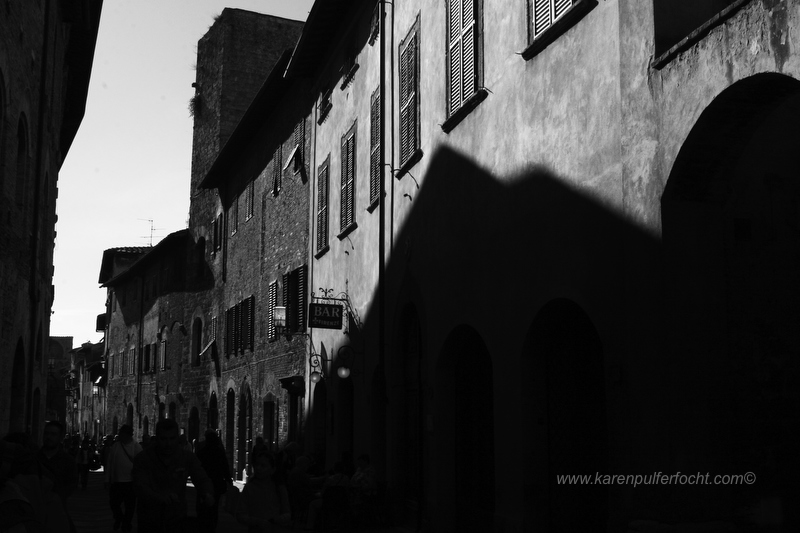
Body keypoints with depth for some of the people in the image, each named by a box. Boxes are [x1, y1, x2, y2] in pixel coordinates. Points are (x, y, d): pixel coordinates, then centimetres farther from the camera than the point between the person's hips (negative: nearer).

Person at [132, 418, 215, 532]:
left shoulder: (188, 458, -5)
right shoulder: (142, 459, -13)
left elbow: (202, 480, -5)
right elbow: (140, 487, -24)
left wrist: (208, 494, -30)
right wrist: (160, 497, -46)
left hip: (176, 521, 2)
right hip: (149, 522, -2)